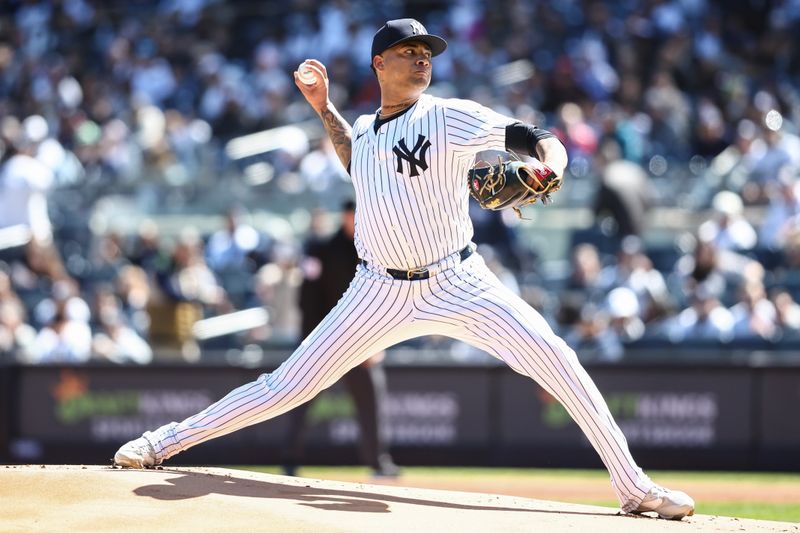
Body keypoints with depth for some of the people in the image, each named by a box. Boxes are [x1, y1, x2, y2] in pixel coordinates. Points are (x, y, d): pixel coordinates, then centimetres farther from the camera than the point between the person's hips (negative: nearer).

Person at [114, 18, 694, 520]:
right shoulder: (365, 128, 9)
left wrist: (548, 170, -34)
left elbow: (539, 137, -12)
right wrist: (324, 110, 22)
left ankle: (633, 485, -12)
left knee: (553, 358, -19)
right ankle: (166, 442, 10)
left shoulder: (449, 118, -6)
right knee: (288, 385, -1)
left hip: (459, 284, -3)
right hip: (381, 292, 3)